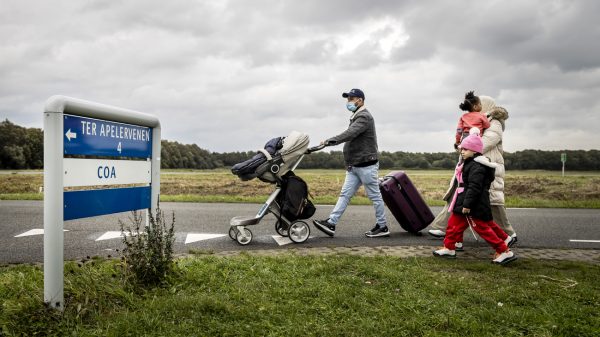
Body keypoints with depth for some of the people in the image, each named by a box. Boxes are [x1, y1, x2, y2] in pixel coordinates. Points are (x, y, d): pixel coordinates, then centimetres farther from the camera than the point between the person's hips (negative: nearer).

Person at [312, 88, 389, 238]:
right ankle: (331, 223, -2)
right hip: (354, 166, 9)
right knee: (345, 194, 2)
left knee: (375, 196, 0)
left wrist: (330, 141, -35)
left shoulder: (364, 117, -12)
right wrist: (349, 163, 15)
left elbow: (350, 134, -28)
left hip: (366, 166, -9)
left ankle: (382, 227, 10)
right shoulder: (356, 117, 20)